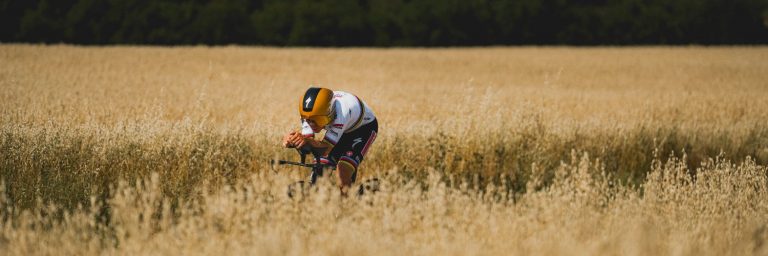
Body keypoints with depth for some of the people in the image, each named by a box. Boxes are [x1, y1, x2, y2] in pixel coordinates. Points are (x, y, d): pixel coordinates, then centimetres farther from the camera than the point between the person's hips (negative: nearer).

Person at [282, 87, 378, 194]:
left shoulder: (341, 112, -42)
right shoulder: (310, 114, -24)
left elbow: (326, 148, -43)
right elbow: (307, 139, -32)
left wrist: (307, 141, -63)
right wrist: (290, 141, -54)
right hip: (342, 130, 6)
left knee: (342, 176, -24)